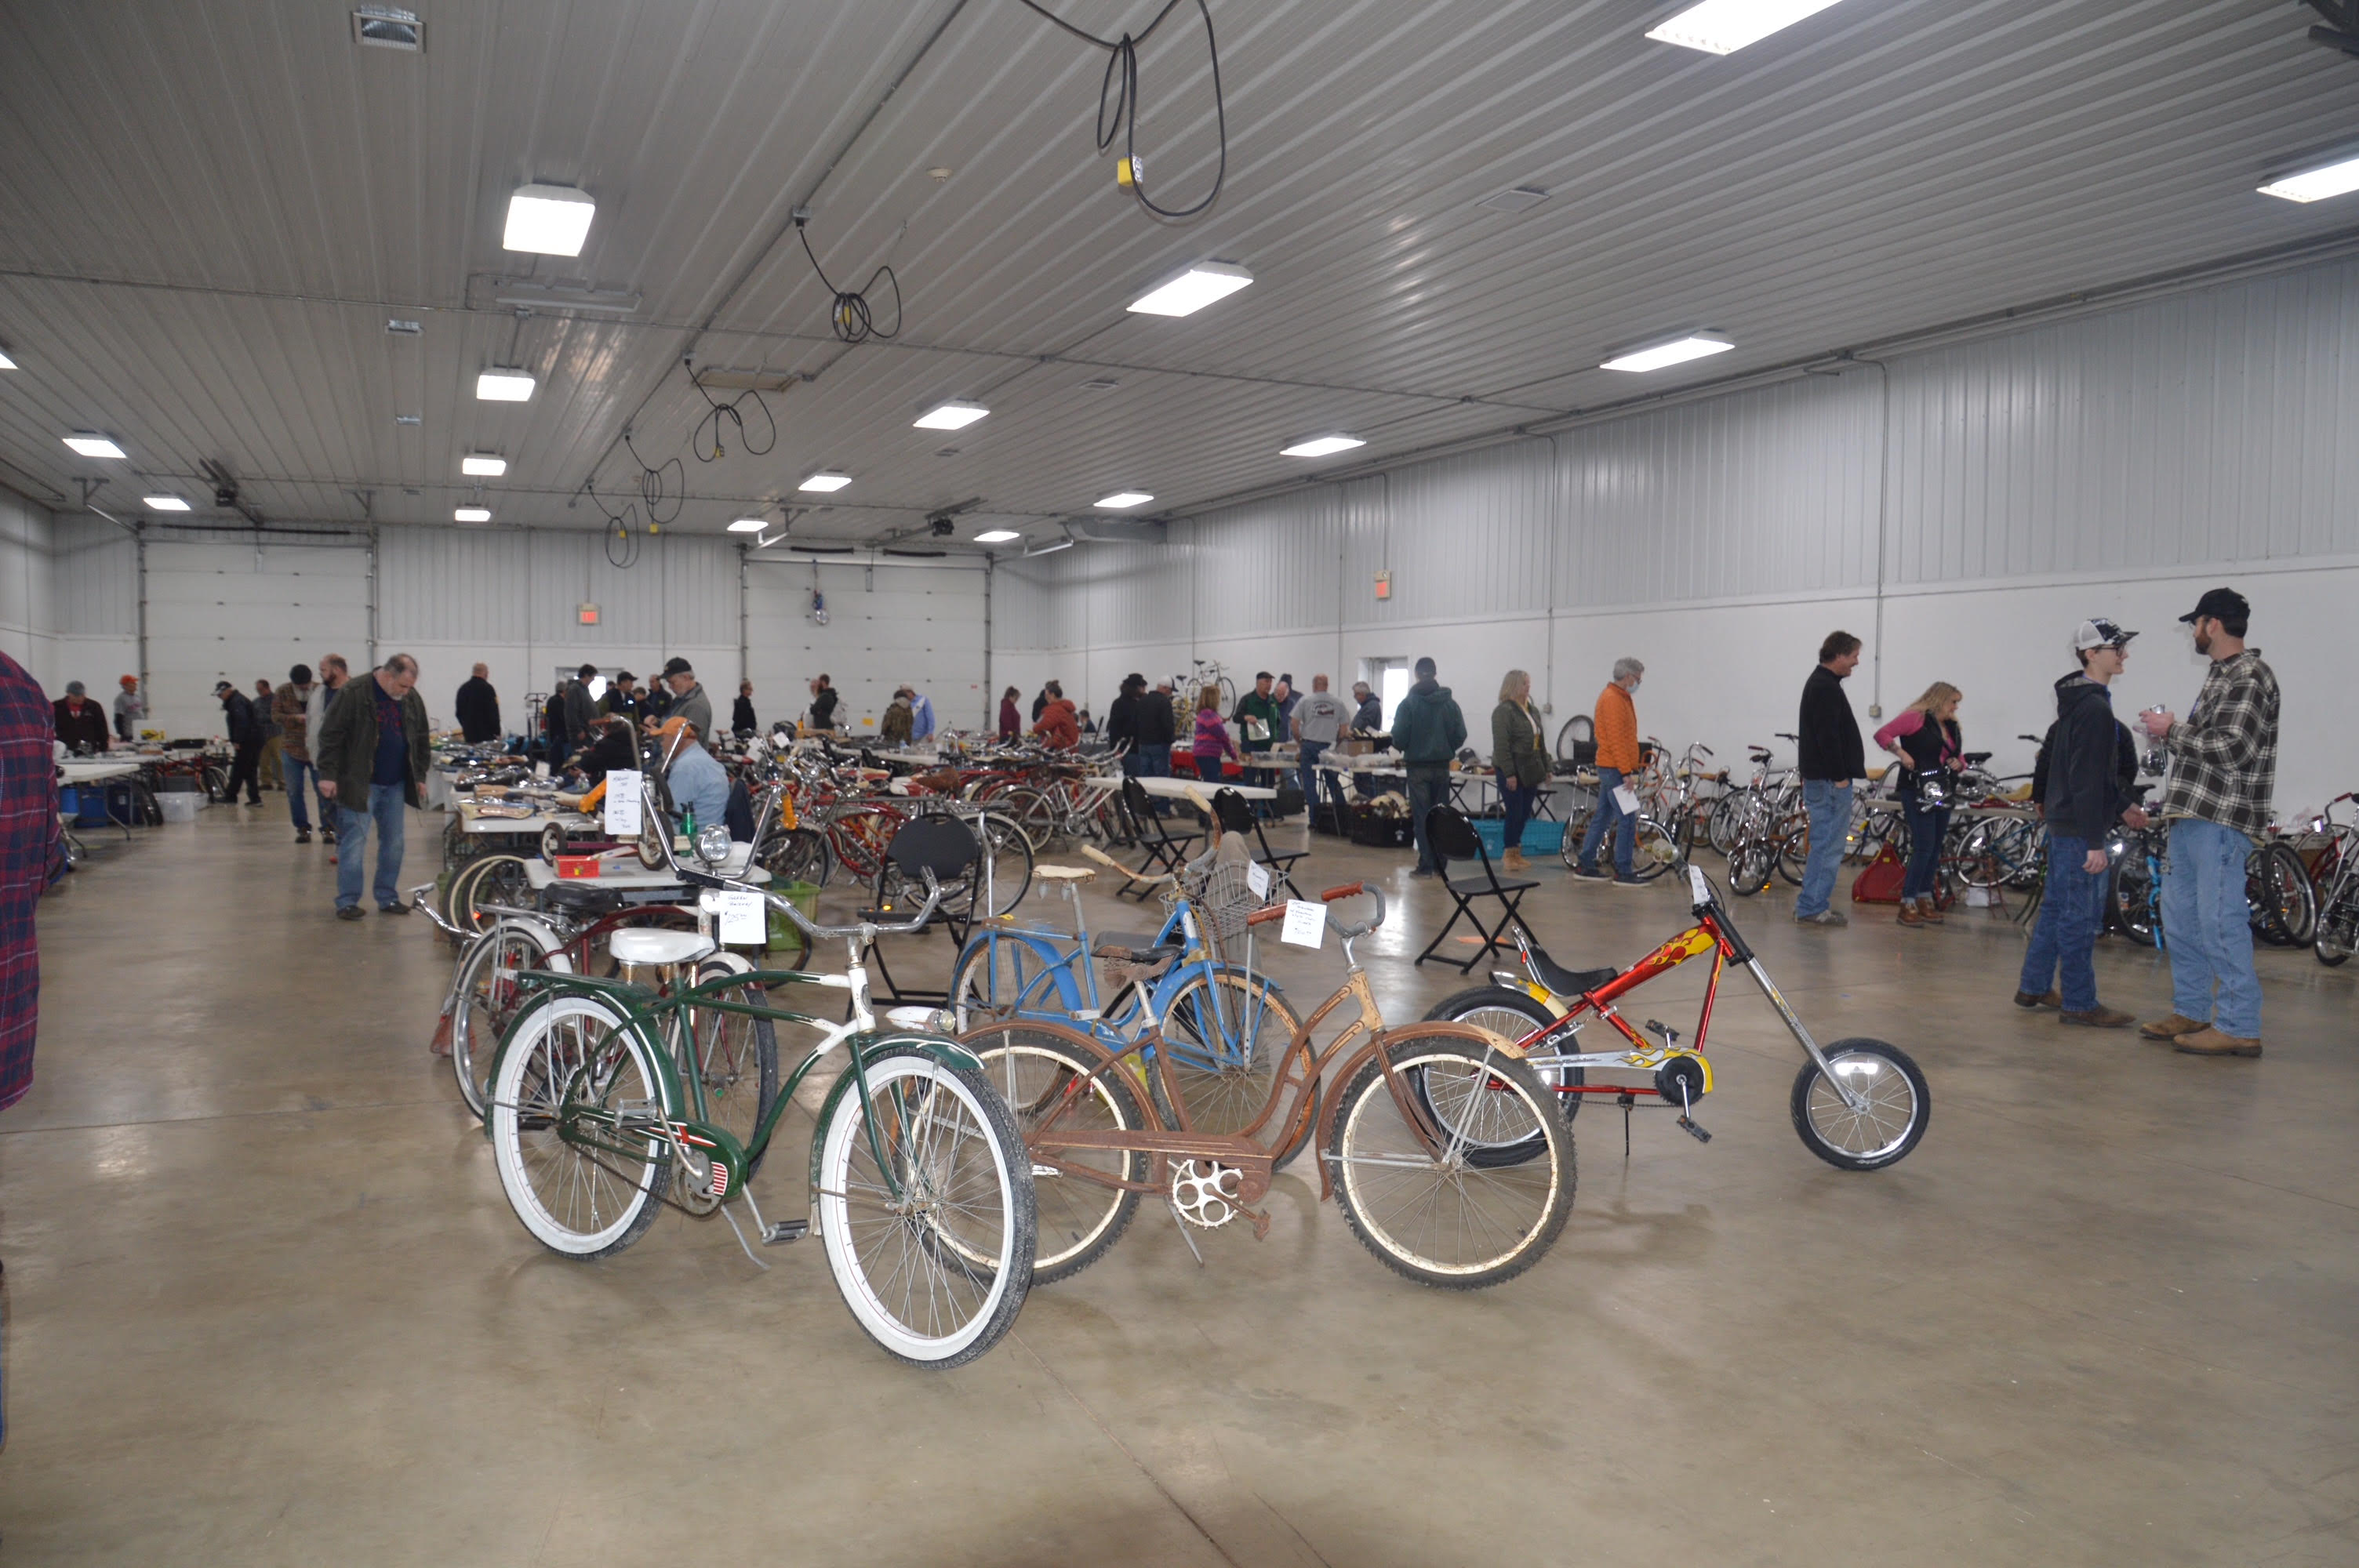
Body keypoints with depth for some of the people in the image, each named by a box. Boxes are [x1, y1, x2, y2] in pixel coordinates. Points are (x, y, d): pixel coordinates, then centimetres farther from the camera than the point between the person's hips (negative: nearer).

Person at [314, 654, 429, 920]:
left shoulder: (412, 699, 6)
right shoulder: (354, 694, -11)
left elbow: (420, 740, 16)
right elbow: (331, 735, -11)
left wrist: (420, 777, 13)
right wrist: (328, 774, -15)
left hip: (395, 785, 5)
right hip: (359, 785, -5)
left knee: (393, 843, 8)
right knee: (353, 843, -3)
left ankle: (388, 898, 18)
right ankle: (347, 902, 4)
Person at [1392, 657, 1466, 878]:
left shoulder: (1408, 703, -8)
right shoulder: (1450, 703, 3)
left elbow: (1399, 736, -10)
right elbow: (1460, 735, 1)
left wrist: (1405, 751, 11)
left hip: (1418, 766, -3)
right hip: (1442, 766, 3)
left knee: (1421, 816, -1)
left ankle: (1426, 866, -3)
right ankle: (1440, 865, 11)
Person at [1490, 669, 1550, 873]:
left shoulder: (1533, 711, 15)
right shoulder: (1504, 711, -10)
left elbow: (1540, 742, 20)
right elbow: (1501, 745, -16)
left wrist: (1545, 769, 16)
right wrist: (1509, 774, -20)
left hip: (1530, 771, 7)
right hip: (1512, 772, -7)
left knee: (1524, 814, 9)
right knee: (1515, 813, -5)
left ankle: (1516, 851, 19)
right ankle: (1510, 854, 7)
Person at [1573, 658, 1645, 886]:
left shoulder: (1619, 697, 16)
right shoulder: (1612, 700, -16)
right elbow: (1616, 739, -21)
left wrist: (1635, 762, 17)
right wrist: (1626, 772, -23)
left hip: (1611, 769, 10)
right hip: (1616, 770, -10)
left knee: (1602, 817, 13)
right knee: (1628, 820, -8)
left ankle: (1585, 866, 18)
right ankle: (1624, 873, -4)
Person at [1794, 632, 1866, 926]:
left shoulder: (1819, 683, 19)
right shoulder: (1826, 687, -15)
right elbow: (1828, 736, -22)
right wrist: (1839, 776, -20)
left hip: (1818, 778, 11)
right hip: (1829, 780, -11)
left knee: (1825, 845, 13)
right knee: (1828, 845, -7)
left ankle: (1814, 905, 17)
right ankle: (1812, 908, -4)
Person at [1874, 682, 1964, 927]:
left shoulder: (1953, 728, 15)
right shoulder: (1916, 718, -7)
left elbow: (1959, 757, 23)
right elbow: (1882, 734, -11)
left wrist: (1957, 764, 1)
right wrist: (1901, 753, -22)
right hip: (1917, 791, -8)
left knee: (1935, 848, 11)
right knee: (1924, 847, -13)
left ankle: (1925, 899, 21)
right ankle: (1908, 904, -7)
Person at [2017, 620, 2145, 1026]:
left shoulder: (2077, 701, 14)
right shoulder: (2095, 708, -17)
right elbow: (2086, 781, -21)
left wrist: (2122, 807, 22)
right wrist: (2095, 842, -21)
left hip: (2062, 823, 11)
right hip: (2080, 829, -11)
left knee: (2057, 906, 17)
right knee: (2080, 916, -4)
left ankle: (2034, 987, 26)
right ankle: (2080, 1004, 2)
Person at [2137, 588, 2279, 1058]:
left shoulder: (2249, 678, -11)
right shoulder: (2221, 675, 19)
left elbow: (2232, 749, -20)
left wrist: (2174, 730, -11)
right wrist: (2170, 734, 7)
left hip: (2222, 819, -10)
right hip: (2192, 816, 10)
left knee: (2220, 922, -7)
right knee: (2181, 915, 14)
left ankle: (2239, 1027, -1)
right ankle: (2191, 1013, 24)